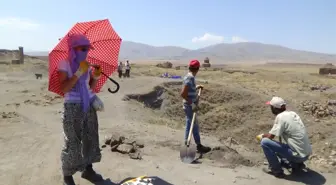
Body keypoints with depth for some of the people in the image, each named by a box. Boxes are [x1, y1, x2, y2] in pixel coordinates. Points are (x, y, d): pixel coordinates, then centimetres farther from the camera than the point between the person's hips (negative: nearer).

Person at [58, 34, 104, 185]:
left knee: (90, 138, 9)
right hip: (72, 107, -5)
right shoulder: (64, 64, -8)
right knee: (72, 142, 0)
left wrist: (96, 76, -5)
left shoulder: (86, 64, 7)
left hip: (88, 106, 6)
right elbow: (63, 89, -18)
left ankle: (87, 169, 26)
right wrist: (79, 72, -22)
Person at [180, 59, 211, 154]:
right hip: (190, 107, -9)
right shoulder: (190, 78, -21)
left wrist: (196, 88, 26)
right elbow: (183, 94, -27)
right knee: (195, 126, 3)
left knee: (189, 125, 16)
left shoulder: (189, 77, 7)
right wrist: (192, 103, -23)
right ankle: (199, 146, 17)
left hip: (189, 106, 9)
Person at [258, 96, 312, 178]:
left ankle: (276, 170, 1)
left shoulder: (280, 117, -17)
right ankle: (296, 164, 15)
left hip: (298, 155, -8)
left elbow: (270, 137, -12)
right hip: (306, 153, 8)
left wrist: (262, 136, 9)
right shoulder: (292, 113, 7)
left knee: (265, 142, -11)